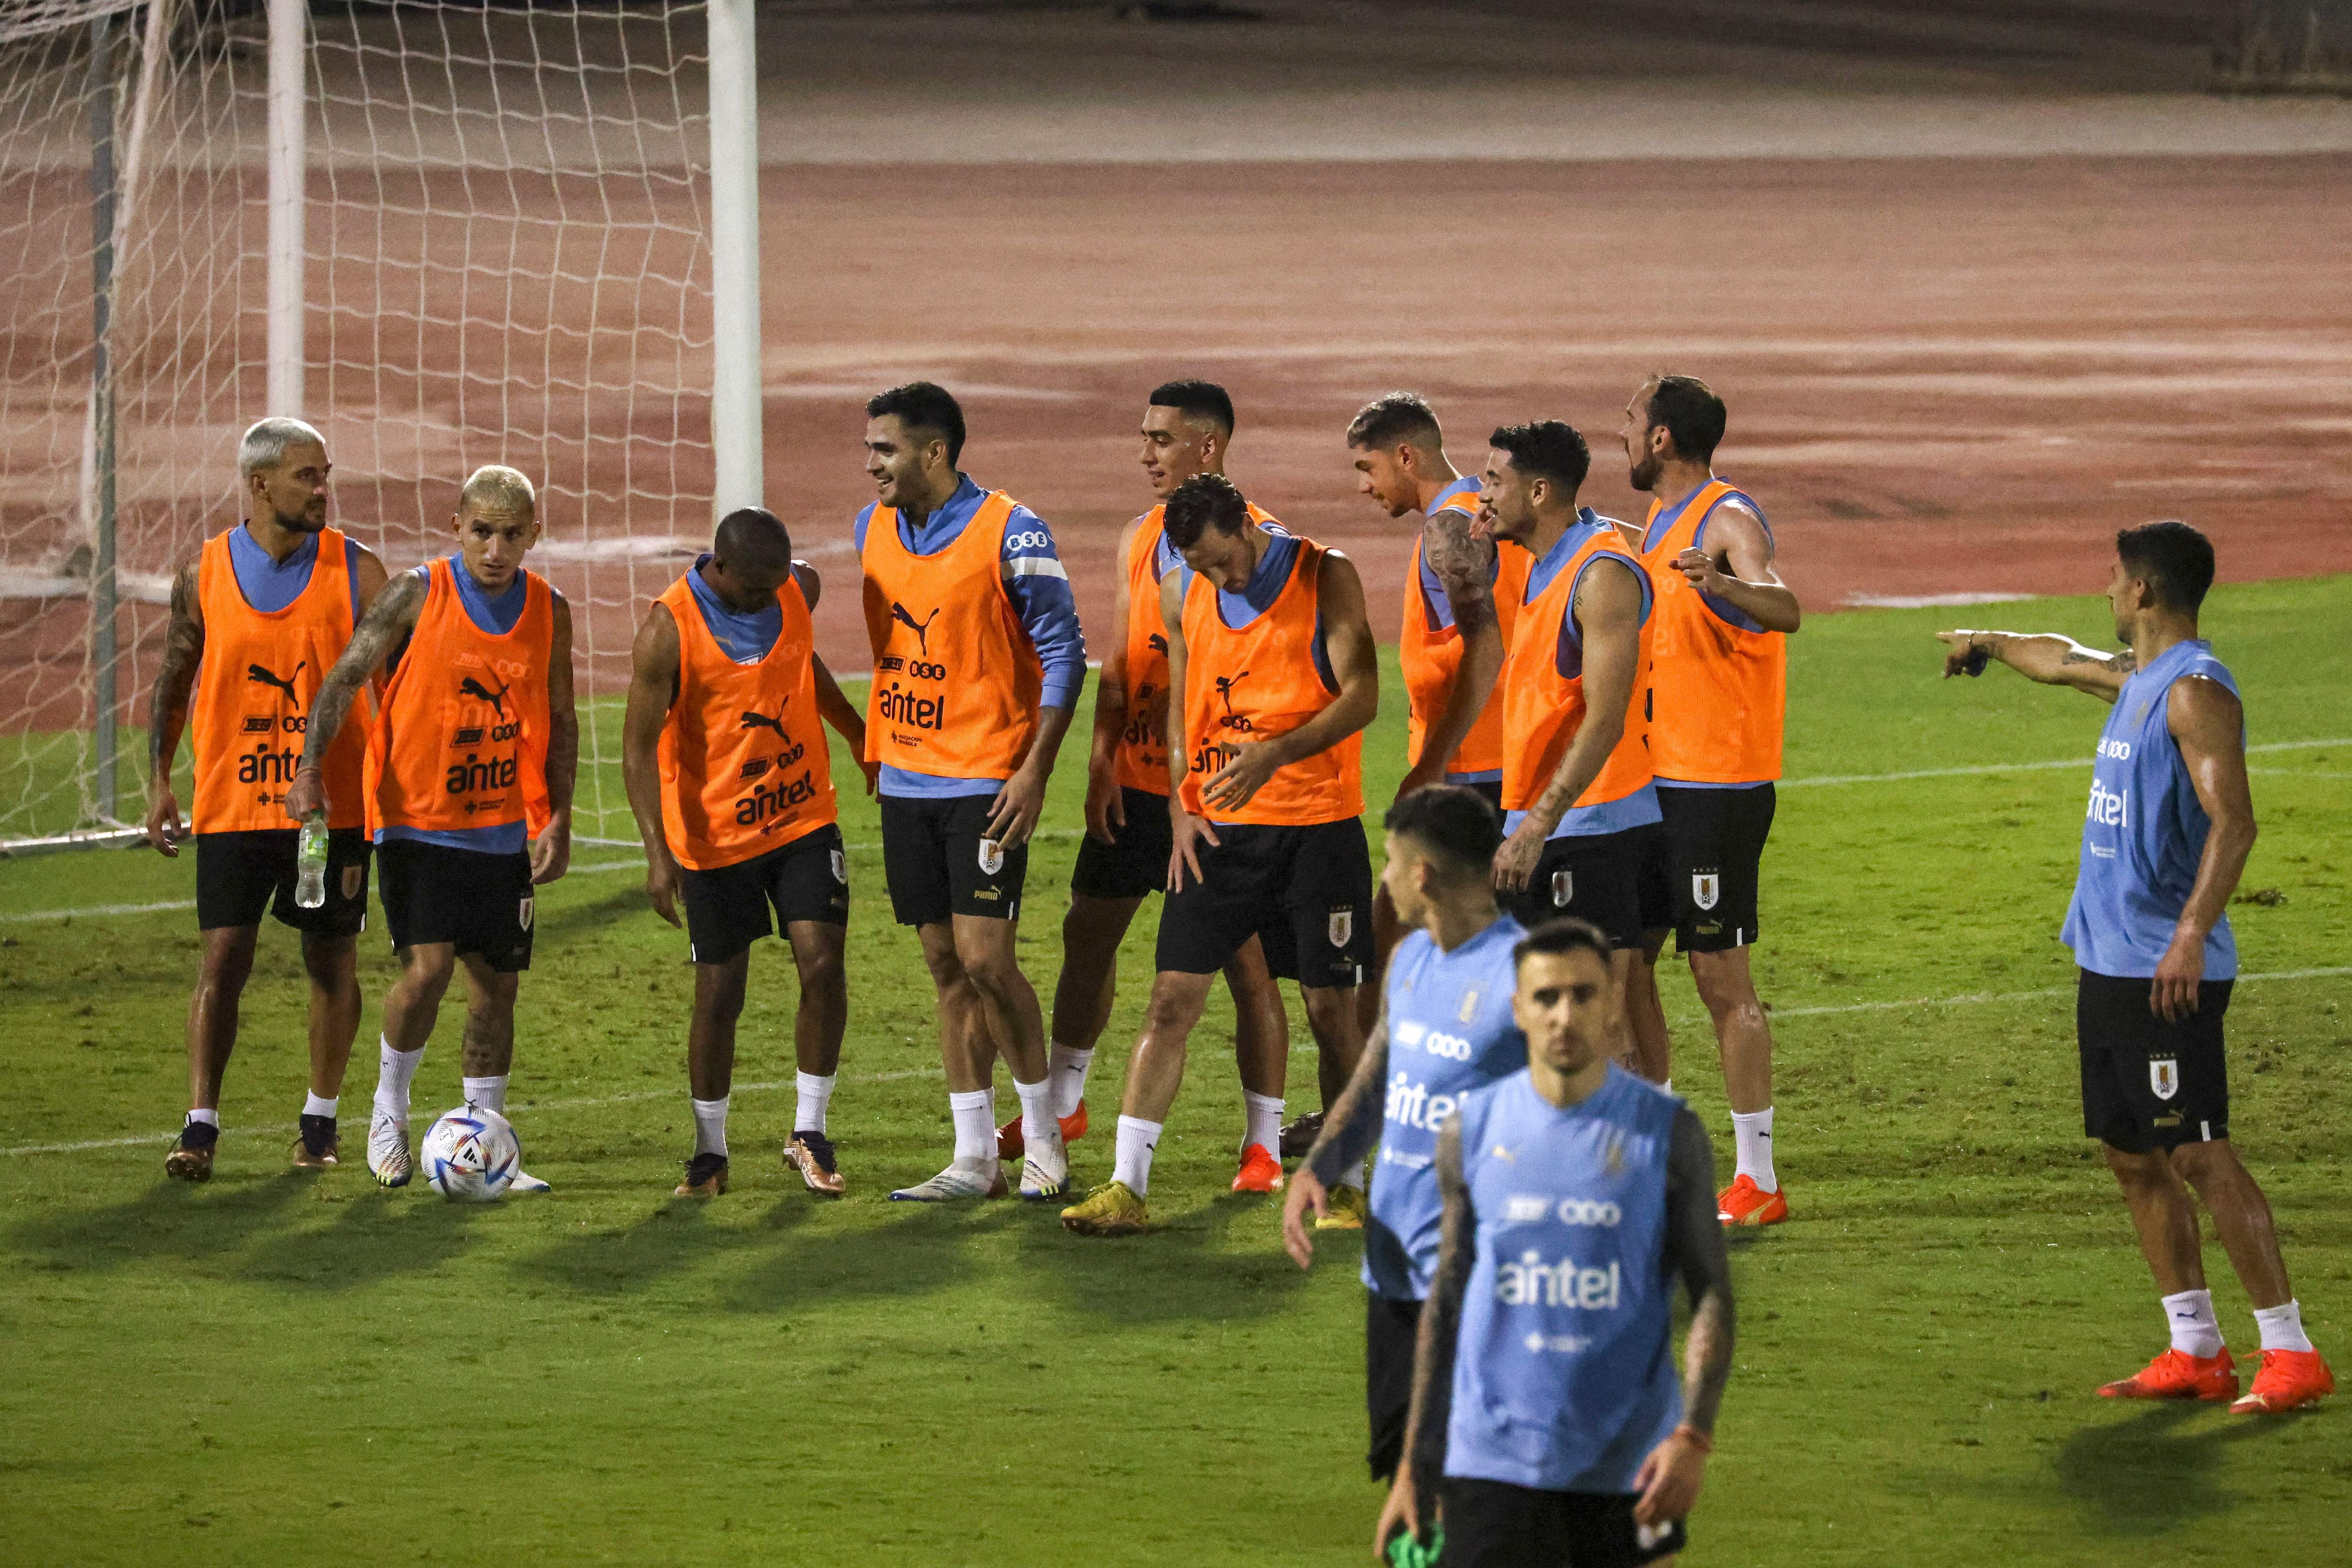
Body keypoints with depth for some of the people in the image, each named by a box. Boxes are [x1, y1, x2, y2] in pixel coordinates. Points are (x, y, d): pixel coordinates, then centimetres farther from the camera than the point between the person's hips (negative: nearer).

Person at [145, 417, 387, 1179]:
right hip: (232, 802, 0)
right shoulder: (203, 574, 1)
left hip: (335, 803, 0)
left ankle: (320, 1121, 19)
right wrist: (159, 783, 4)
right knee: (224, 955, -7)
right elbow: (175, 679, 11)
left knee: (332, 959, 6)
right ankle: (200, 1126, -5)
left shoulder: (356, 571, -2)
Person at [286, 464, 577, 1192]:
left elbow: (560, 720, 12)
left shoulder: (548, 611, 3)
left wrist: (558, 818, 4)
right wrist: (311, 768, -24)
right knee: (428, 965, -17)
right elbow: (344, 677, -10)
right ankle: (389, 1111, 7)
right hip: (418, 820, -4)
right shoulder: (418, 594, -9)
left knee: (497, 985, 6)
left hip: (507, 828, 4)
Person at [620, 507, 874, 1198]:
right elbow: (639, 745, -19)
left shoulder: (798, 589, -3)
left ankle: (809, 1133, 5)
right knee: (719, 993, 2)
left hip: (803, 817, 4)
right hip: (716, 835, -4)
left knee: (823, 966, -8)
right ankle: (710, 1149, 19)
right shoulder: (669, 631, -19)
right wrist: (657, 851, -27)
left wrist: (858, 734, 27)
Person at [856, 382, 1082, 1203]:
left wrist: (1035, 770, -14)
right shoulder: (874, 527, 8)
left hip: (986, 782, -6)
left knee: (985, 958, -11)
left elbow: (1063, 654, -9)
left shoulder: (1010, 533, -12)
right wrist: (874, 748, 16)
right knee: (946, 966, 7)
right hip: (906, 782, 6)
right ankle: (975, 1158, 10)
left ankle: (1043, 1140, 4)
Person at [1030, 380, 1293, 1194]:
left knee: (1245, 957, -2)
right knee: (1088, 931, 14)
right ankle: (1063, 1103, 32)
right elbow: (1117, 661, 10)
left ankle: (1263, 1144, 4)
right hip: (1135, 781, 6)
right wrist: (1102, 765, -1)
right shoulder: (1138, 541, 9)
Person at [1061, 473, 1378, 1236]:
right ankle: (1125, 1187, -4)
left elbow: (1361, 696, -12)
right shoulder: (1182, 594, 6)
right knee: (1172, 999, -4)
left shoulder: (1326, 577, -7)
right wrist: (1181, 807, 3)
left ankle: (1346, 1186, 15)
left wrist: (1274, 754, -25)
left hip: (1316, 823, -3)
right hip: (1217, 827, 3)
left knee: (1331, 1008, 2)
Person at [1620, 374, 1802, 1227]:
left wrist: (1723, 585, -53)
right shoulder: (1660, 522, 15)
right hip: (1652, 780, 9)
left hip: (1717, 785, -9)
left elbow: (1783, 608, -33)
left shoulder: (1728, 520, -14)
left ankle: (1757, 1180, -1)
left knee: (1719, 973, -6)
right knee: (1625, 961, 12)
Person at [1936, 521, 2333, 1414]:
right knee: (2131, 1156, 10)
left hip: (2168, 970, -10)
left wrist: (2192, 934, -35)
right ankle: (2196, 1351, 14)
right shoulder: (2137, 679, 14)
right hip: (2109, 962, 10)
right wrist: (1988, 645, 55)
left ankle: (2290, 1354, -11)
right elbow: (2064, 663, 38)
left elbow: (2234, 824, -25)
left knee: (2199, 1156, -12)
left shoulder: (2196, 692, -15)